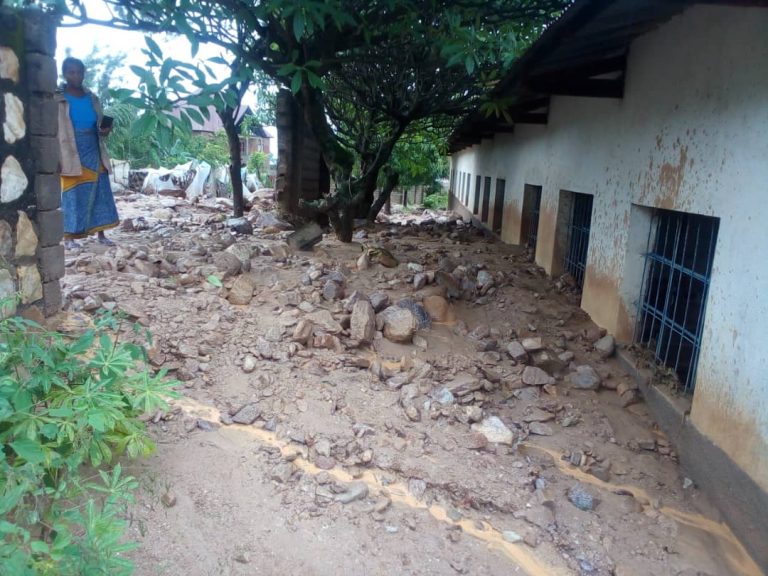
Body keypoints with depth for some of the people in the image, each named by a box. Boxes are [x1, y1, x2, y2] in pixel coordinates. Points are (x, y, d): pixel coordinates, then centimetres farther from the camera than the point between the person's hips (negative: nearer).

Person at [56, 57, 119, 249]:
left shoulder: (92, 98, 10)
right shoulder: (58, 99, -4)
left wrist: (105, 130, -4)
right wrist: (56, 157, -14)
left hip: (93, 152, 4)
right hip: (71, 155, -4)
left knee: (99, 192, 2)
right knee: (73, 195, -1)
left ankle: (101, 234, 9)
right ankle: (69, 237, 6)